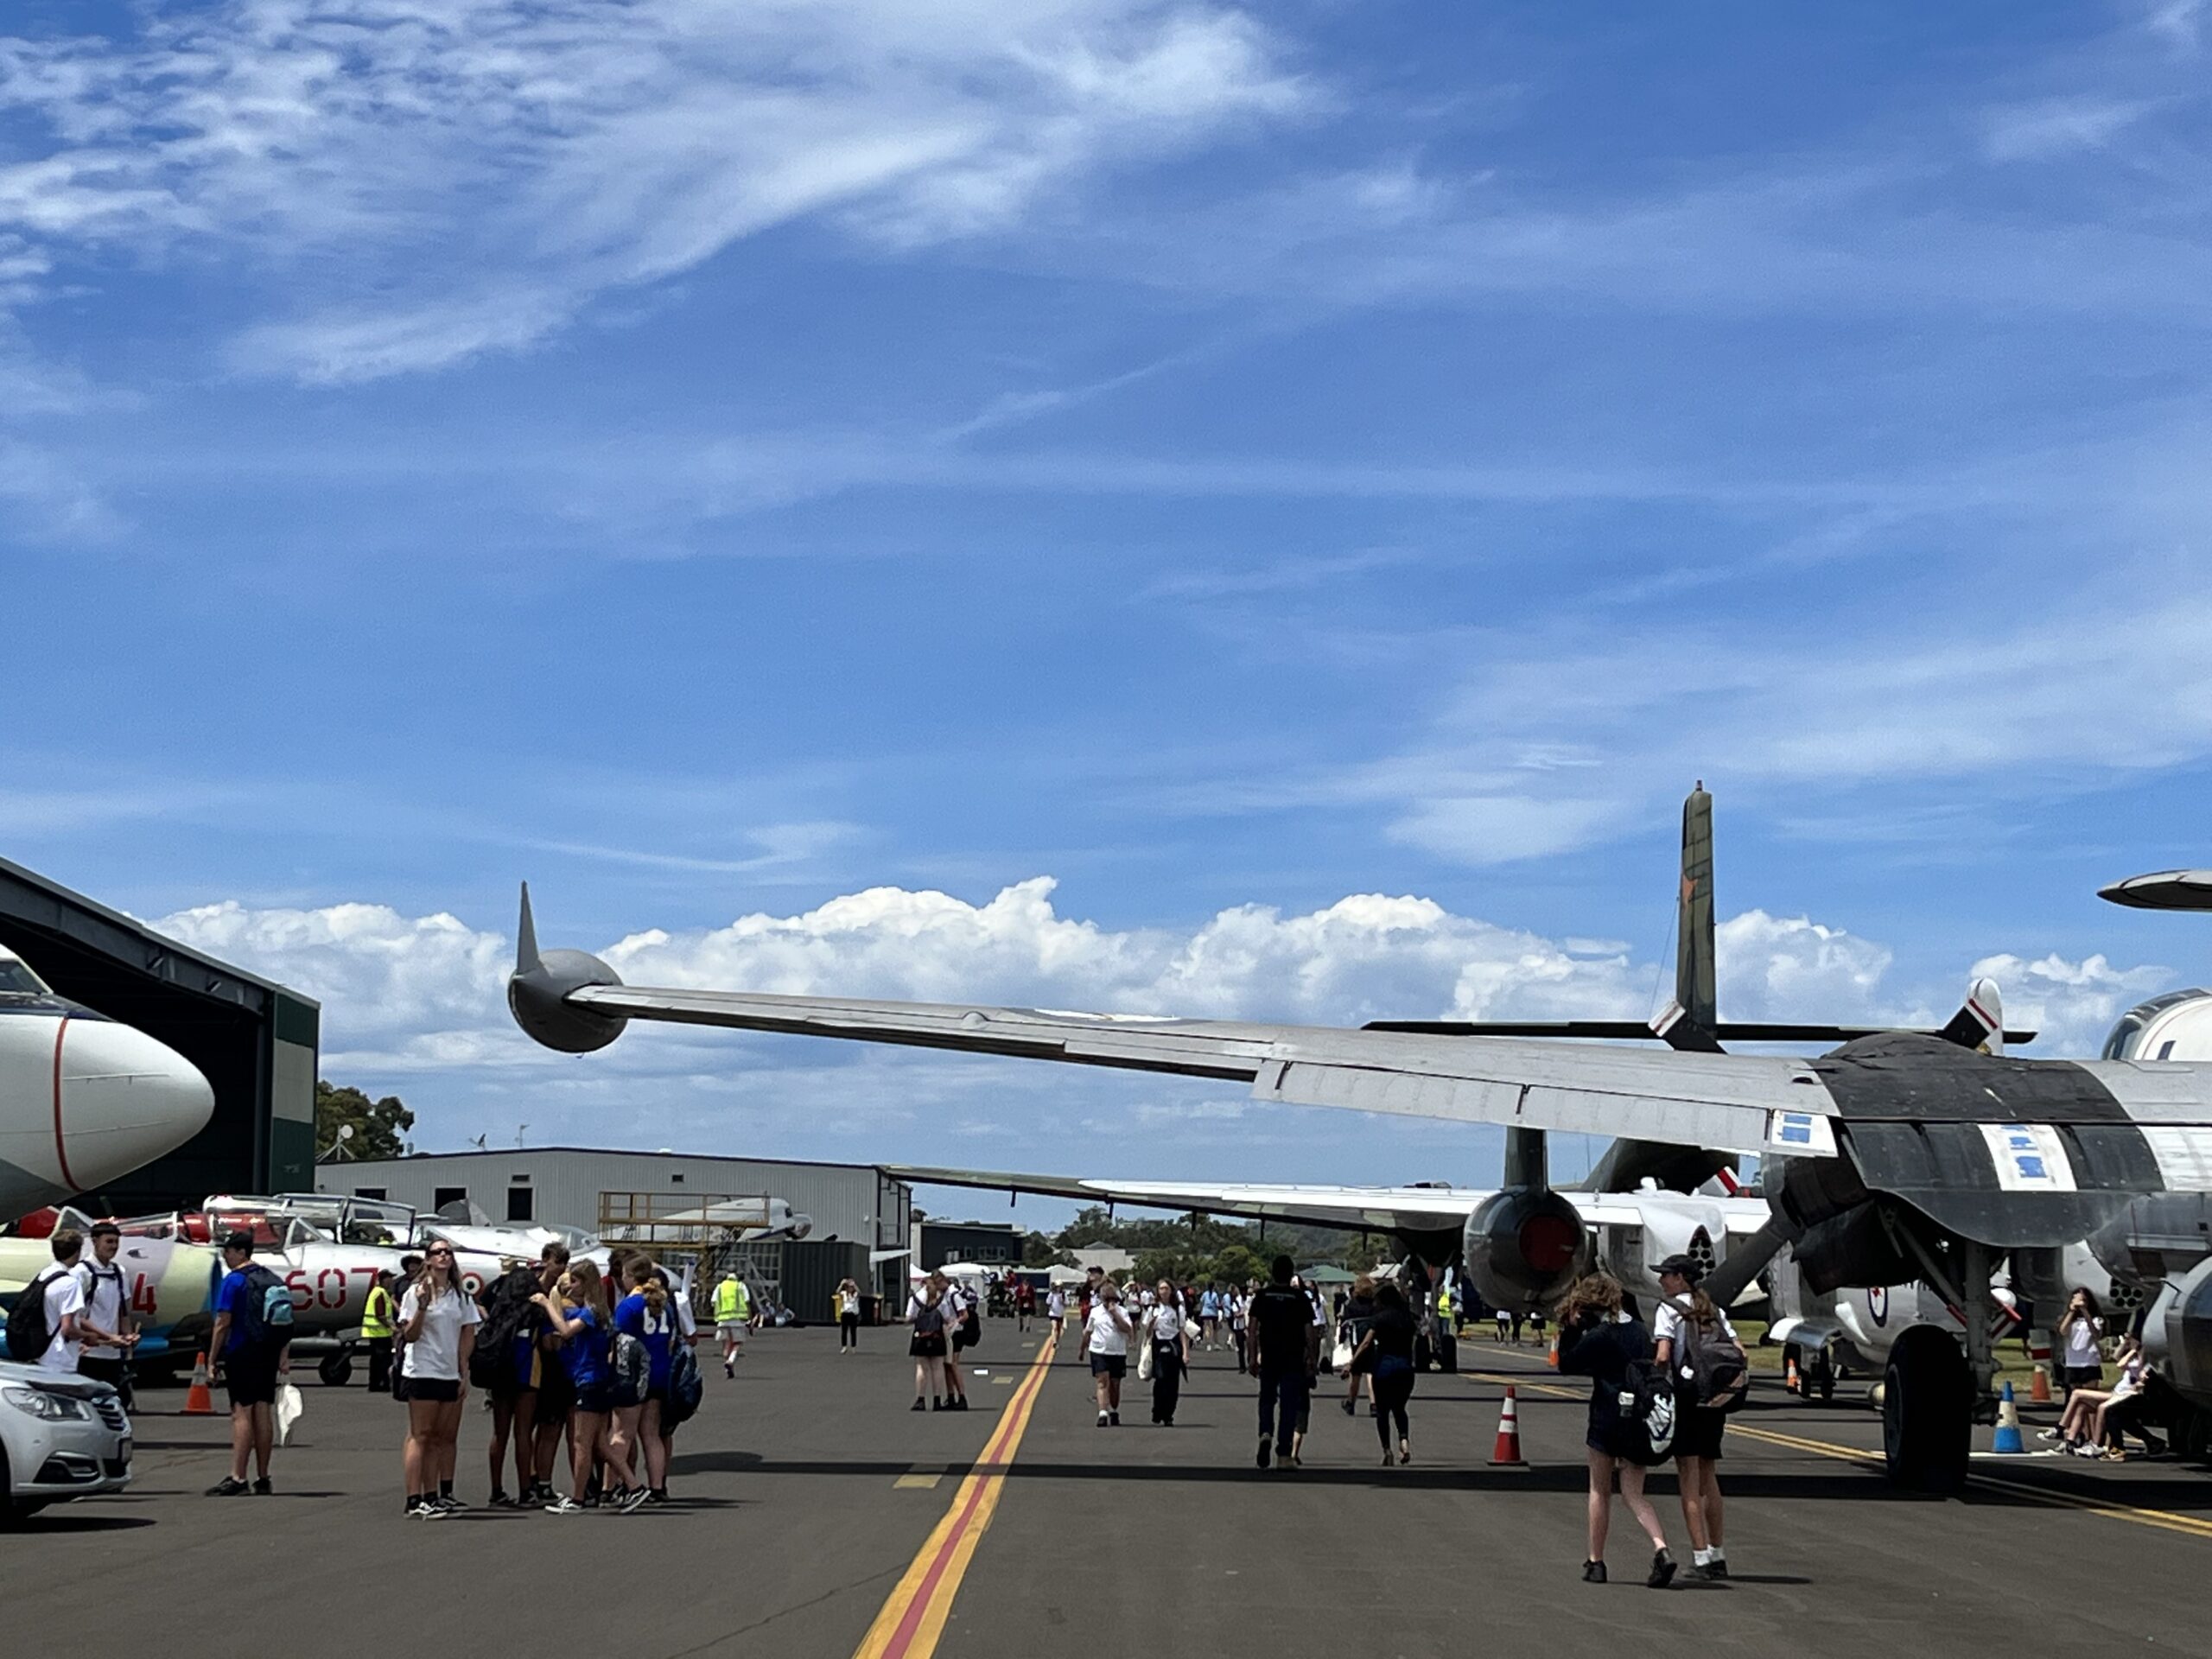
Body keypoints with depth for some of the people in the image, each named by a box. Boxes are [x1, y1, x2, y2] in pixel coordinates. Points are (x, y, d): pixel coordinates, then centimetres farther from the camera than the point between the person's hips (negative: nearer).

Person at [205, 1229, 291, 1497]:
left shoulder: (234, 1281, -9)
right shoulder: (274, 1280, 13)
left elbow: (223, 1324, -13)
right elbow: (286, 1322, 14)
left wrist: (212, 1359, -8)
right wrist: (284, 1358, 17)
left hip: (242, 1354, -7)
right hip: (268, 1355, 7)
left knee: (242, 1414, -8)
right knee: (263, 1414, 8)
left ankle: (237, 1478, -12)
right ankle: (263, 1480, 11)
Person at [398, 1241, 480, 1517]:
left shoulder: (461, 1296, 12)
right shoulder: (416, 1293, -2)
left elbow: (468, 1337, 12)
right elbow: (410, 1335, -7)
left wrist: (465, 1373, 6)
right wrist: (422, 1307, -21)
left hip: (451, 1375, 5)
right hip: (423, 1373, -5)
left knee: (445, 1437, 6)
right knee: (421, 1436, -6)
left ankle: (440, 1496, 11)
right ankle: (415, 1500, -9)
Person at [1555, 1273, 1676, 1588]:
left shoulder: (1598, 1336, -12)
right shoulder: (1639, 1330, 7)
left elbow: (1566, 1366, -2)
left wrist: (1568, 1330, -1)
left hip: (1608, 1417, -5)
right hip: (1640, 1420, 5)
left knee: (1600, 1490, 10)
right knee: (1634, 1493, 7)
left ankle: (1595, 1562, 15)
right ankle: (1661, 1549, -16)